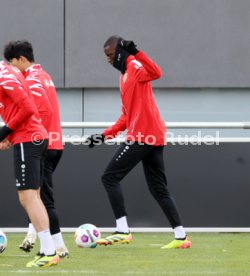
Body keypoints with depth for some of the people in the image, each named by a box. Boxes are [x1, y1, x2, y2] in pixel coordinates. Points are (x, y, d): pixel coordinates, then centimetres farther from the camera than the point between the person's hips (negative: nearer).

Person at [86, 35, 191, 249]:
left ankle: (123, 231, -12)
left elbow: (156, 73, -30)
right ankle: (181, 236, 7)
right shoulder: (125, 75, 23)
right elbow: (127, 116, 26)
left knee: (110, 177, -7)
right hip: (153, 136, 10)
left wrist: (136, 53, -39)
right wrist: (105, 136, 21)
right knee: (158, 188, 10)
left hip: (142, 136, -10)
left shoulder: (136, 67, -5)